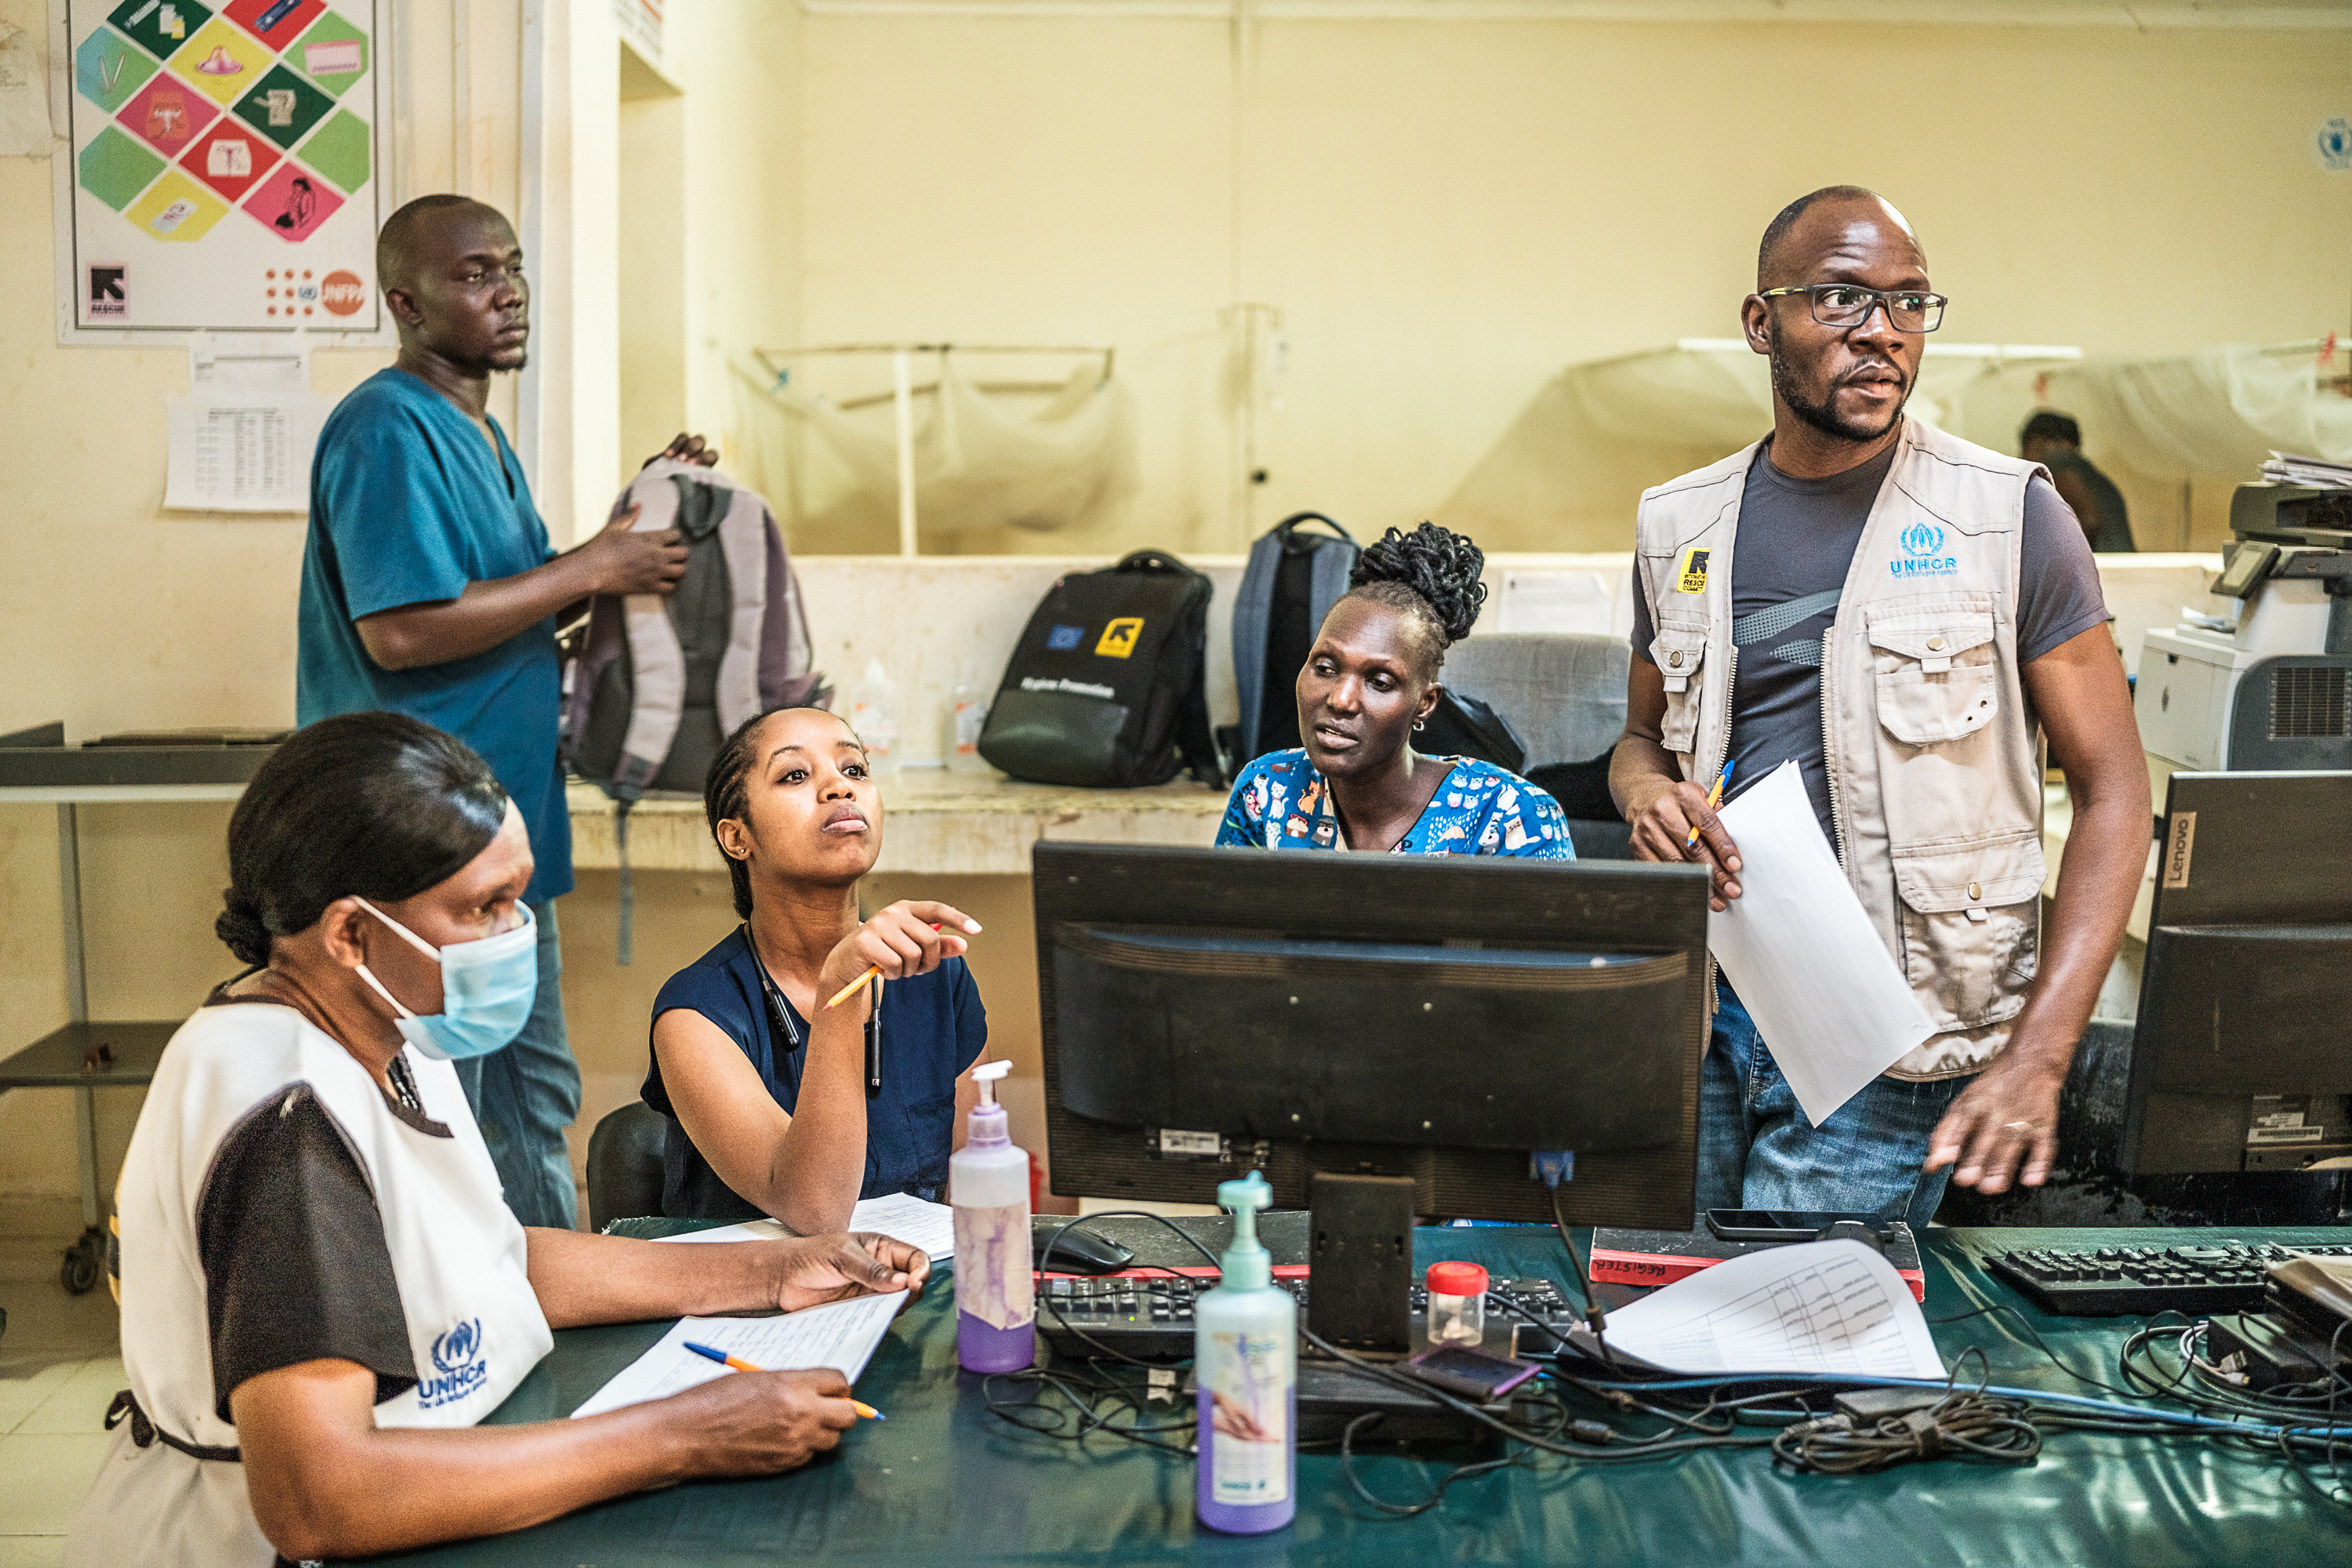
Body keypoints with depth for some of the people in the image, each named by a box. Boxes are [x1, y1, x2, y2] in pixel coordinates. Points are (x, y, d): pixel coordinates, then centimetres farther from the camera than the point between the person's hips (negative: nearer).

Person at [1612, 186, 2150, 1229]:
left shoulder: (2009, 517, -3)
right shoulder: (1681, 526, 8)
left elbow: (2112, 790, -4)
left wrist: (2037, 1059, -14)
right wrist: (1646, 789, -6)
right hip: (1701, 1013, 4)